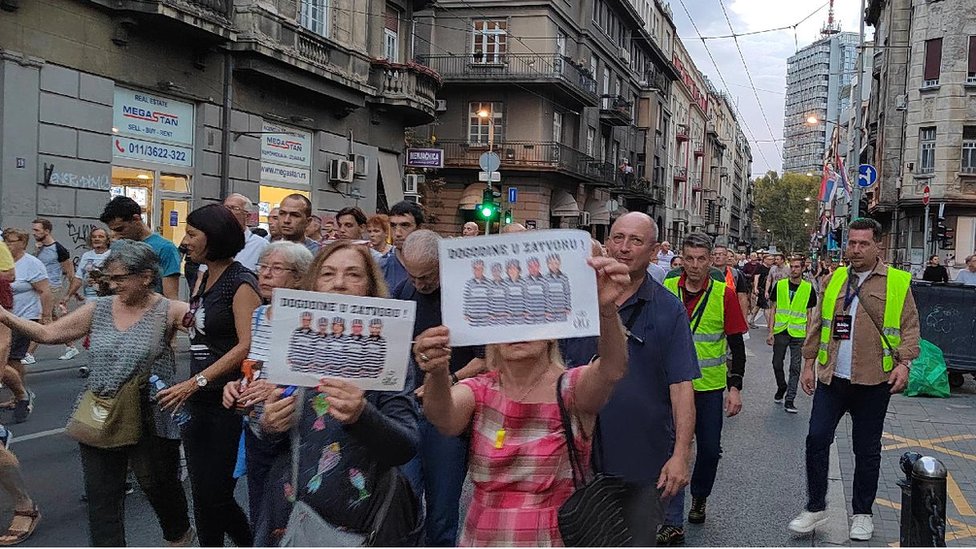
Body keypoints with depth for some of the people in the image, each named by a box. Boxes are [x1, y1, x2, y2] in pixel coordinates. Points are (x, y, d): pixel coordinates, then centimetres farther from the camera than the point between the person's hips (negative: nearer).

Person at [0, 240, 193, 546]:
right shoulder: (98, 309, 3)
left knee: (158, 485, 17)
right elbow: (48, 333, 7)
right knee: (101, 497, 7)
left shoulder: (169, 312, -11)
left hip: (150, 422, -4)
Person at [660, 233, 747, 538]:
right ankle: (673, 521, 6)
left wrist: (735, 387, -6)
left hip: (710, 386, 0)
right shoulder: (665, 291, -2)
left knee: (710, 450, 12)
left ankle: (700, 496, 40)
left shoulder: (724, 295, -5)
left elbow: (737, 345, -1)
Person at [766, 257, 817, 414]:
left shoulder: (809, 288, 1)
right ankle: (781, 388, 37)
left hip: (798, 334, -1)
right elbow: (773, 309, 5)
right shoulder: (779, 285, 2)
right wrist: (771, 332, -2)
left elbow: (809, 314, 5)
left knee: (795, 368, 0)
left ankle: (790, 400, 5)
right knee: (777, 364, 11)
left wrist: (809, 336, 0)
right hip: (780, 331, 1)